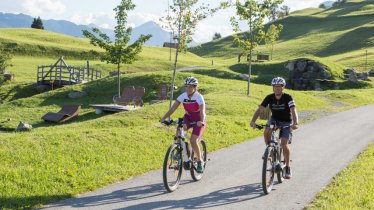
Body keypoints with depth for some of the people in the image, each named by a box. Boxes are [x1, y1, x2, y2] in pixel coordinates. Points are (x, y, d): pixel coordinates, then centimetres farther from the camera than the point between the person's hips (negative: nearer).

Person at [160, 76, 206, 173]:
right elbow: (172, 109, -20)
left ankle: (200, 162, 4)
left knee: (193, 140, -21)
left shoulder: (199, 97, -25)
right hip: (188, 117, 4)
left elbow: (202, 112, -37)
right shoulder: (183, 96, -14)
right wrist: (164, 118, -34)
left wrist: (201, 121, -57)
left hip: (198, 120, -4)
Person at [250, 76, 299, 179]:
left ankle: (287, 168, 0)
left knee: (284, 144, -18)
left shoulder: (288, 98, -23)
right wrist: (253, 121, -40)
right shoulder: (269, 97, -15)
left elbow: (293, 111, -34)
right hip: (274, 119, 3)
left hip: (286, 122, -3)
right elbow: (259, 109, -23)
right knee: (266, 131, -31)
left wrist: (295, 123, -53)